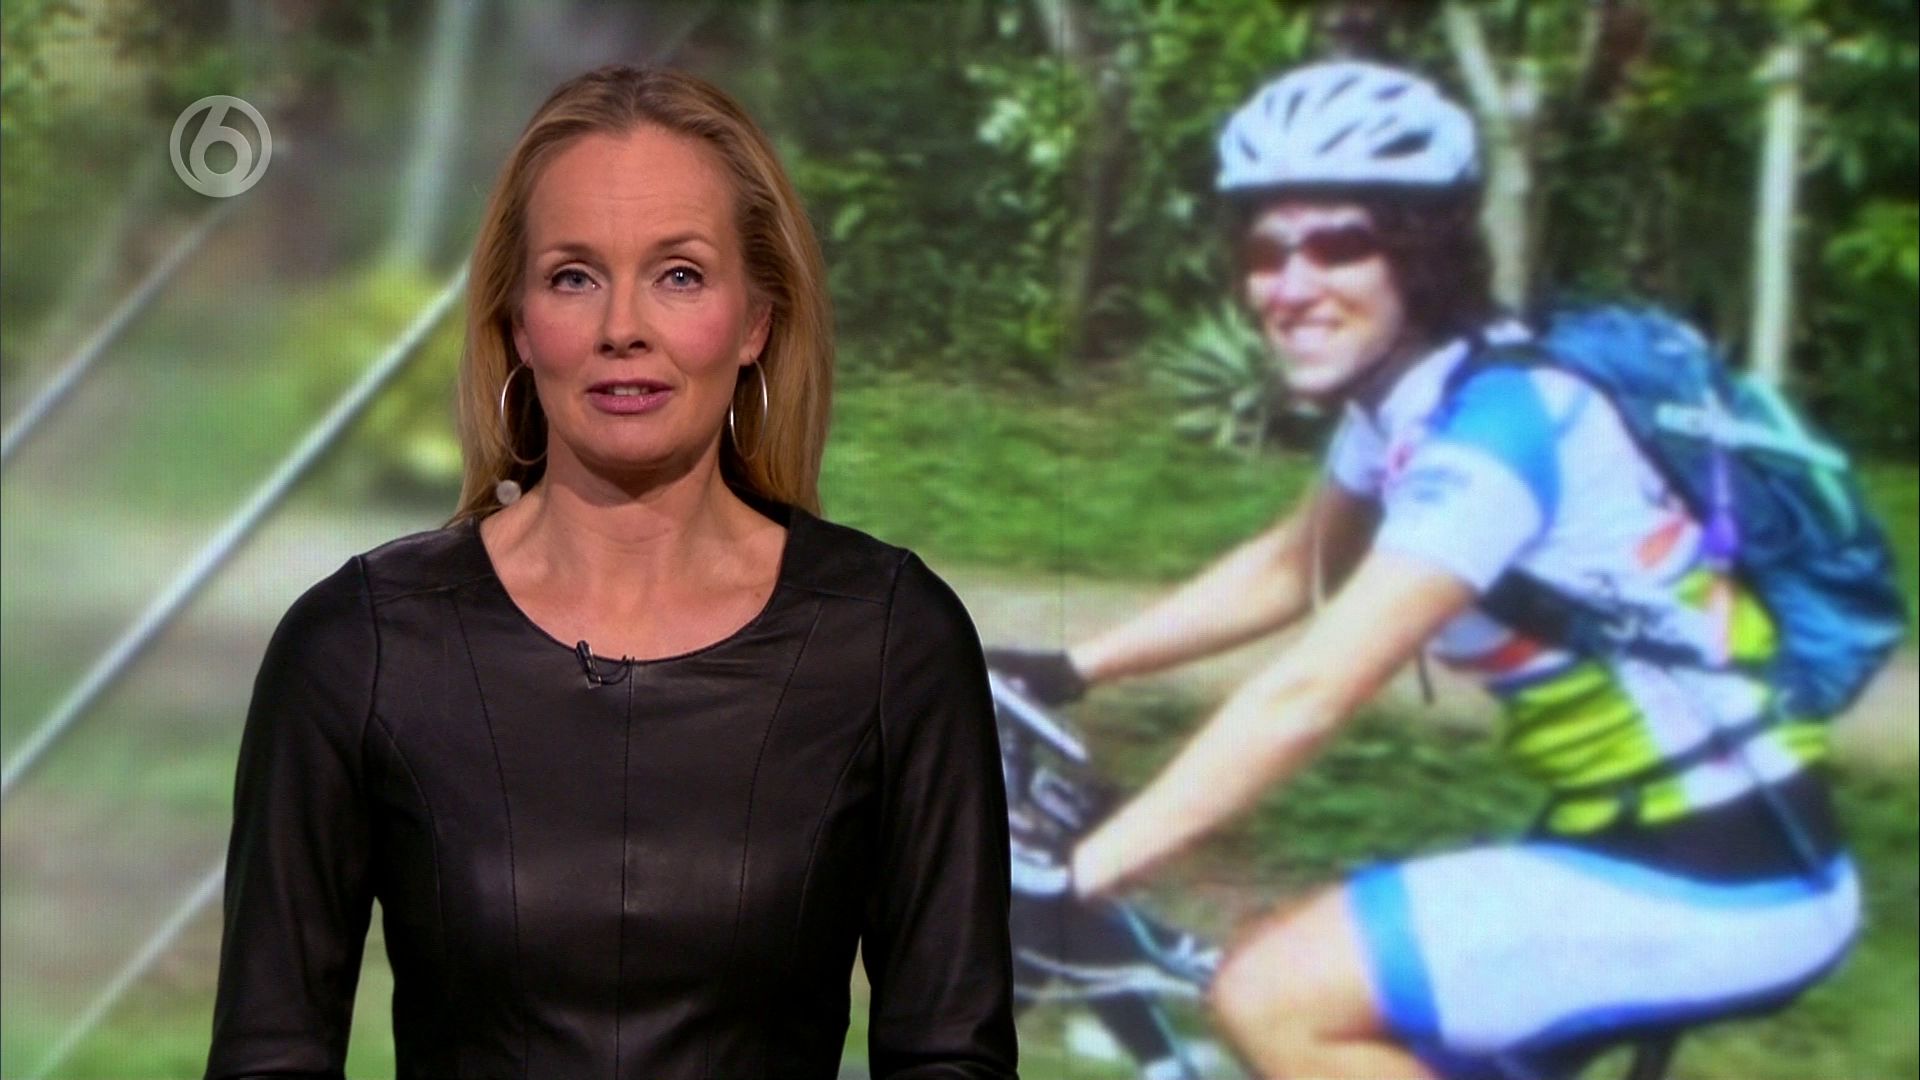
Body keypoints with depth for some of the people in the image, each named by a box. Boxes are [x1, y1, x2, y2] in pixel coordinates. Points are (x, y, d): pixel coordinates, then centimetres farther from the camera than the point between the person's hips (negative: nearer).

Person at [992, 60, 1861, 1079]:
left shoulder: (1498, 421, -22)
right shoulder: (1406, 397, 6)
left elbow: (1306, 694, -29)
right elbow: (1285, 567, 24)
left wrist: (1069, 878, -29)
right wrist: (1067, 670, 19)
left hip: (1726, 881, -9)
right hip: (1650, 842, 9)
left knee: (1275, 993, -16)